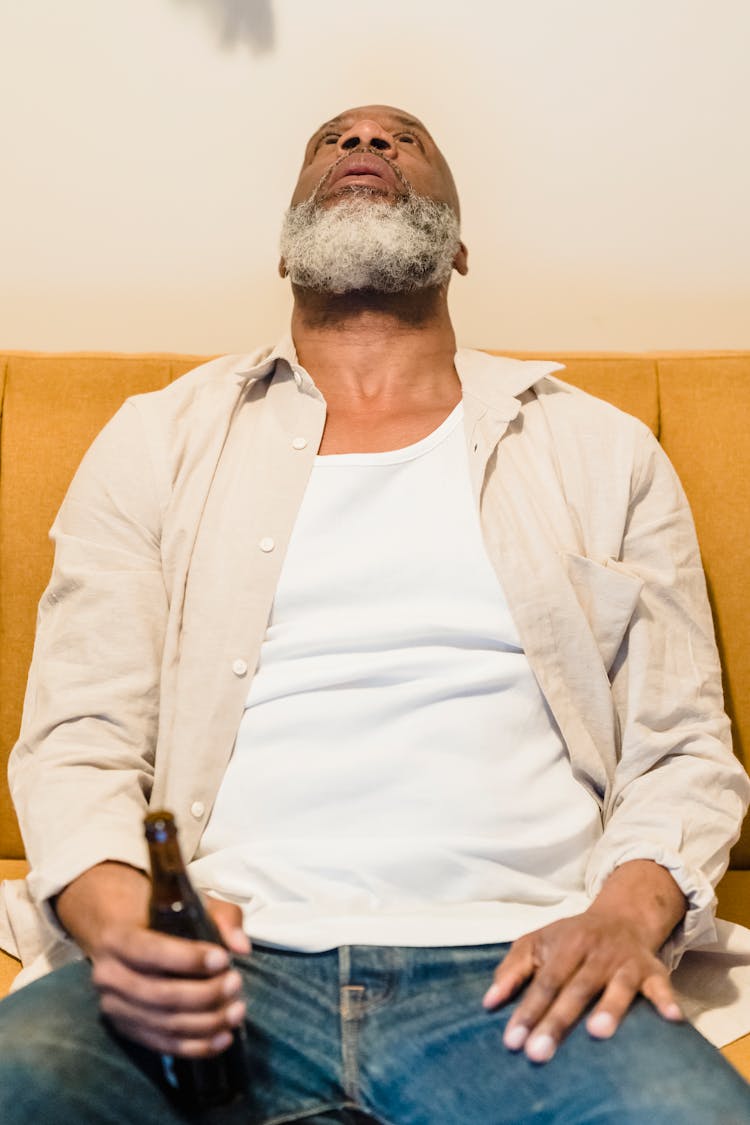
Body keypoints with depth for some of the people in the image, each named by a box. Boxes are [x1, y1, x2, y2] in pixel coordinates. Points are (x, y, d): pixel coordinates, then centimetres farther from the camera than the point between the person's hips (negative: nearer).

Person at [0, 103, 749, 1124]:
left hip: (512, 973, 1)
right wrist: (118, 919, -13)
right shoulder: (159, 441, 14)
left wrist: (628, 912, -9)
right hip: (228, 962, 0)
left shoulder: (604, 453, 15)